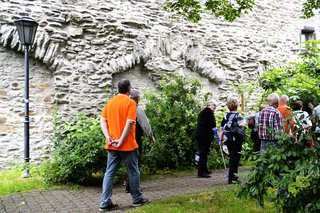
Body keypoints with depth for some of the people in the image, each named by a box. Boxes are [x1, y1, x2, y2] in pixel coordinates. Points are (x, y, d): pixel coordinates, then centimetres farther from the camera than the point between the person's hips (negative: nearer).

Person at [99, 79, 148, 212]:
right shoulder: (130, 102, -9)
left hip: (112, 145, 5)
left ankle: (105, 203, 7)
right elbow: (129, 123, -18)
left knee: (109, 173, 7)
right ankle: (137, 199, 21)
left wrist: (108, 137, -5)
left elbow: (102, 121, 3)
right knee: (133, 172, 9)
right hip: (128, 145, -5)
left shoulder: (110, 102, 9)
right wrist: (121, 140, -16)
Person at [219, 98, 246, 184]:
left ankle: (233, 176, 27)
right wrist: (244, 121, -6)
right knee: (235, 158, 1)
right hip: (236, 139, -6)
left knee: (231, 158, 18)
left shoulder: (225, 116, 8)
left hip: (227, 139, 6)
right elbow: (240, 124, -28)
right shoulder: (237, 115, -9)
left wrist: (221, 140, 14)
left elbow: (222, 129, 8)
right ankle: (232, 178, 1)